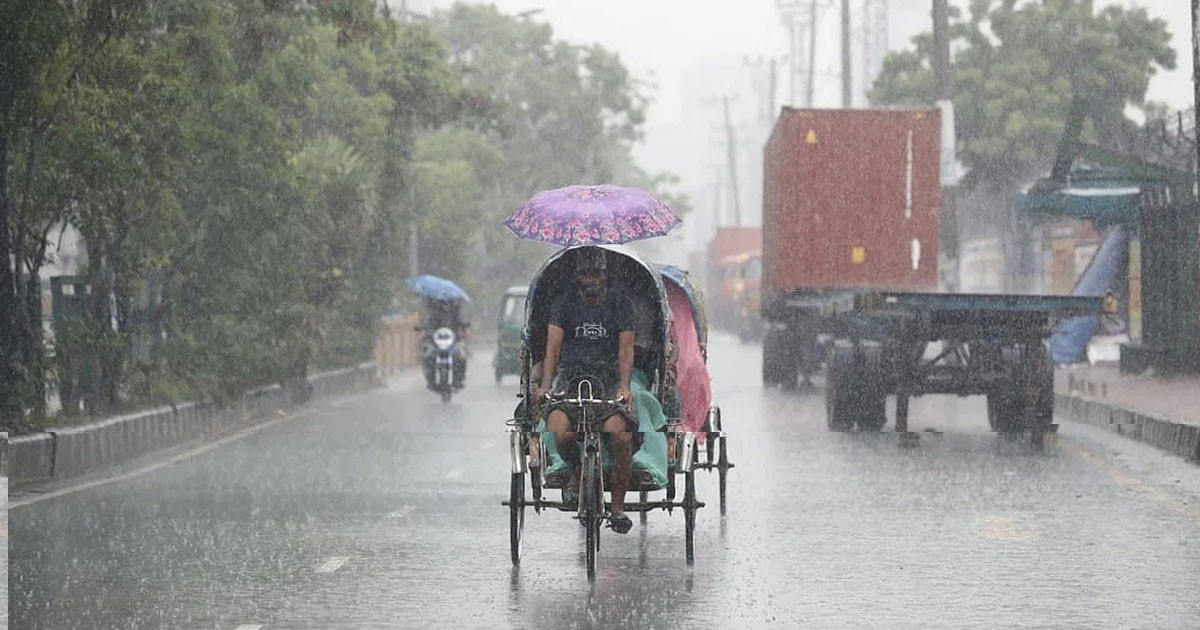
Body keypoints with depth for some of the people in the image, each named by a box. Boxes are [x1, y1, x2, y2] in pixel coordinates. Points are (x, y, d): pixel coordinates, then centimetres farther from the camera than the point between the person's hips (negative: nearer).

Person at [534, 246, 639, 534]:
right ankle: (576, 472, 5)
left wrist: (624, 386, -21)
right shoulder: (564, 303, 8)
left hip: (609, 379, 0)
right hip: (571, 377, 1)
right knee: (558, 429, -31)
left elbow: (625, 349, -3)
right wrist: (546, 385, -18)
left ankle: (618, 506, -11)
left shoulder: (620, 304, 7)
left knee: (621, 434, -29)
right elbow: (553, 345, -2)